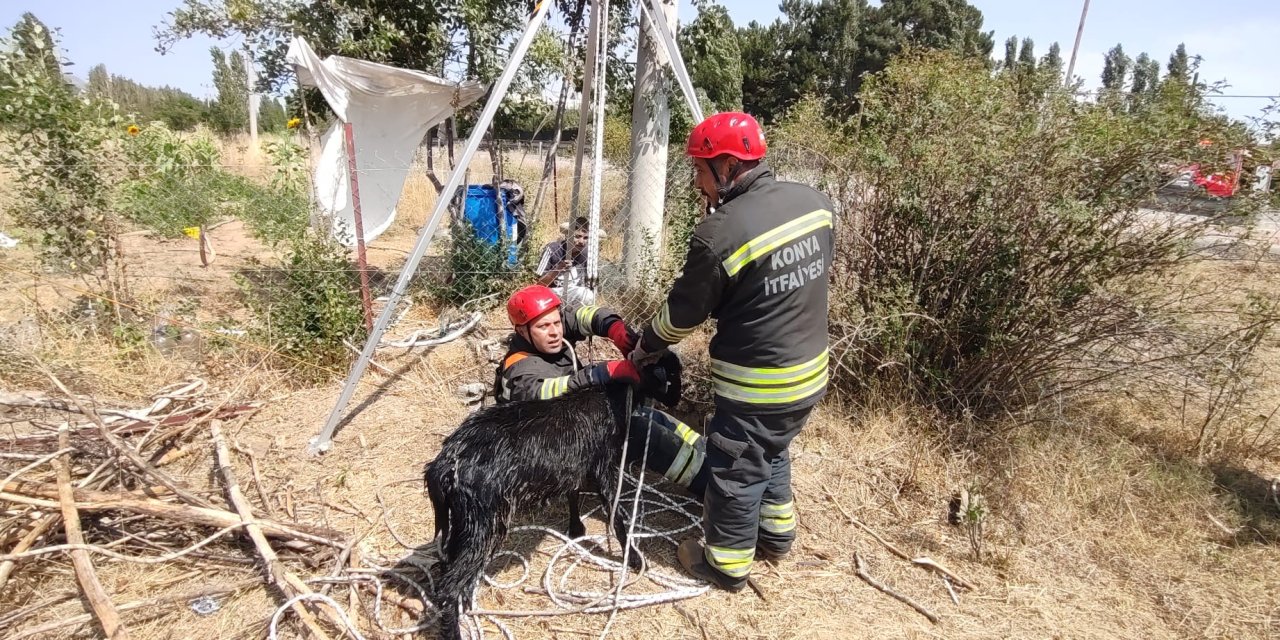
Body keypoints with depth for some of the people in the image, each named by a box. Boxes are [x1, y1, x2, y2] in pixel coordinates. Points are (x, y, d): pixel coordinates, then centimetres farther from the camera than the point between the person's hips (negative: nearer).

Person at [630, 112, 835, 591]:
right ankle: (777, 534, 48)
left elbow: (683, 313, -11)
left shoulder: (719, 233, -24)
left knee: (736, 474, 13)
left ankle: (727, 564, 34)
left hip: (756, 385, -8)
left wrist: (645, 346, 7)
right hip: (811, 372, 8)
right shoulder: (814, 202, -2)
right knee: (772, 454, 29)